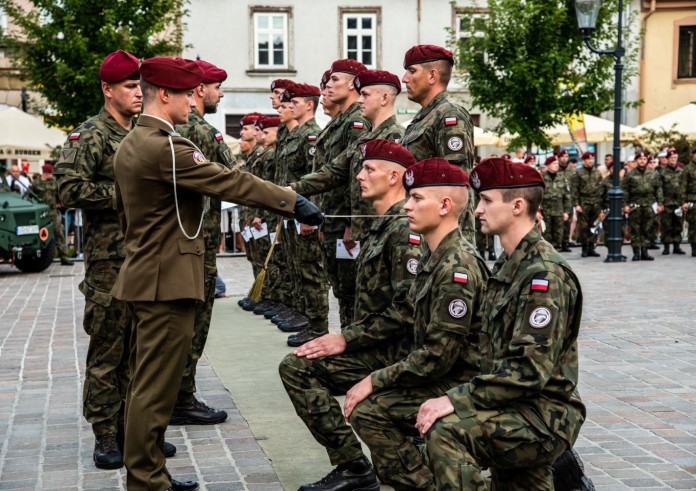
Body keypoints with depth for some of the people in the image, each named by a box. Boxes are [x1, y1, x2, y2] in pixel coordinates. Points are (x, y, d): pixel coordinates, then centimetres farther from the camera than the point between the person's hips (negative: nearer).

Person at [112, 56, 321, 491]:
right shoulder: (166, 147, -19)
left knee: (148, 384, 16)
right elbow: (232, 183, -19)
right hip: (168, 281, -10)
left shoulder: (131, 145, 13)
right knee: (156, 389, -2)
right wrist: (293, 203, -13)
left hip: (145, 274, 10)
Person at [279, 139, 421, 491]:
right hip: (379, 347, 10)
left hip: (395, 353, -10)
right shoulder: (384, 224, 14)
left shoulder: (404, 228, -17)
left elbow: (407, 307, -24)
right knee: (296, 366, 7)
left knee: (298, 366, -15)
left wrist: (346, 339, -19)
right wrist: (346, 337, 7)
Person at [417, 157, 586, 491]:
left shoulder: (545, 273, -17)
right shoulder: (507, 266, 14)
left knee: (446, 431, -29)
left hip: (544, 414, -10)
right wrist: (459, 397, 4)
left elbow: (531, 369, -24)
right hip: (517, 412, 10)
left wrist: (457, 400, -25)